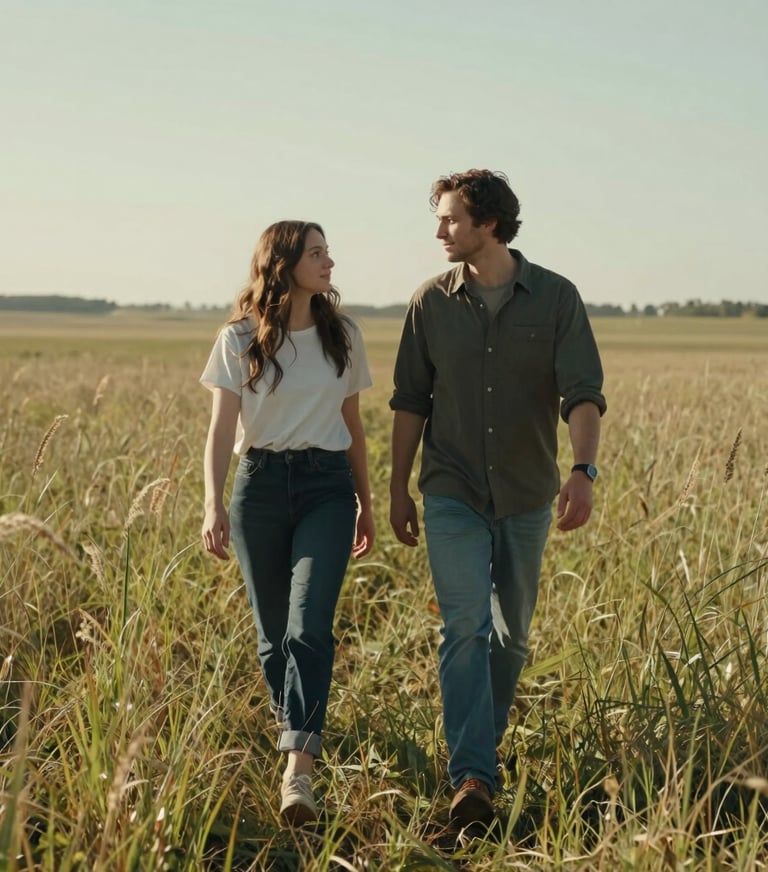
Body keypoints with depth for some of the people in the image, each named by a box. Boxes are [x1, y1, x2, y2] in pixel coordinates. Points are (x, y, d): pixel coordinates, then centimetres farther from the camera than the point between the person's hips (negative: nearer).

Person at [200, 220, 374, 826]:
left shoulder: (342, 335, 7)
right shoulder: (240, 339, 0)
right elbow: (222, 429, -5)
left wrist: (366, 502, 18)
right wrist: (214, 504, -18)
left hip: (326, 486, 0)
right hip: (260, 485, 0)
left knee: (309, 627, -15)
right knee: (273, 633, 8)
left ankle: (298, 770, -21)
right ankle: (293, 727, 30)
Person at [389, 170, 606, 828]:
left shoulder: (556, 298, -4)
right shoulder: (431, 303, 1)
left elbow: (582, 393, -12)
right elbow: (410, 401, 7)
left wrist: (584, 471, -28)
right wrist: (398, 490, 6)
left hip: (526, 496, 1)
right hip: (453, 496, -1)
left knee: (512, 634, 12)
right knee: (466, 626, -14)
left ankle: (483, 747, 32)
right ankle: (473, 777, -18)